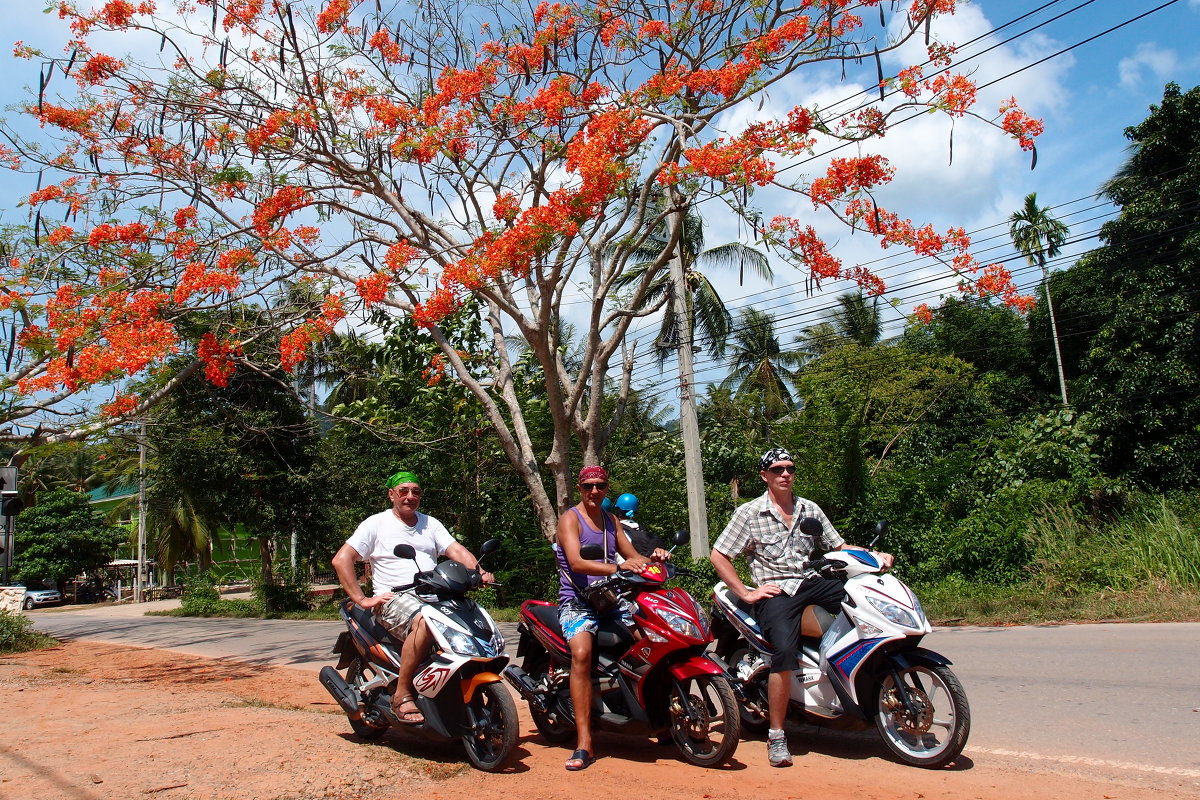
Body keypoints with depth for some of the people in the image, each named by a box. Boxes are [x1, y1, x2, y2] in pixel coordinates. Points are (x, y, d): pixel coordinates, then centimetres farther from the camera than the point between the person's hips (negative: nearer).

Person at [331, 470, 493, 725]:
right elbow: (341, 560, -1)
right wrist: (362, 599, -9)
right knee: (424, 621, -38)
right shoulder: (376, 523, 6)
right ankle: (402, 695, -26)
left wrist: (479, 571, -15)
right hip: (394, 598, -5)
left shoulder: (430, 524, 20)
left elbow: (457, 550, 6)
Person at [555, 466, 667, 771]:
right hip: (577, 600, -6)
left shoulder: (610, 519, 18)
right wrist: (618, 567, -31)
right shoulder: (570, 518, -3)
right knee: (581, 654, -30)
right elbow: (576, 562, -18)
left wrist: (651, 558, -7)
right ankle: (584, 744, -28)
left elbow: (632, 555, 17)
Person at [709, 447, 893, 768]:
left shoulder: (810, 509, 16)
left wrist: (874, 555, 0)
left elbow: (838, 546, 18)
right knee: (785, 650, -30)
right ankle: (776, 736, -17)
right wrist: (746, 593, -5)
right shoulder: (749, 513, 3)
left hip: (812, 583, 5)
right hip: (774, 591, -4)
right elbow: (718, 555, 1)